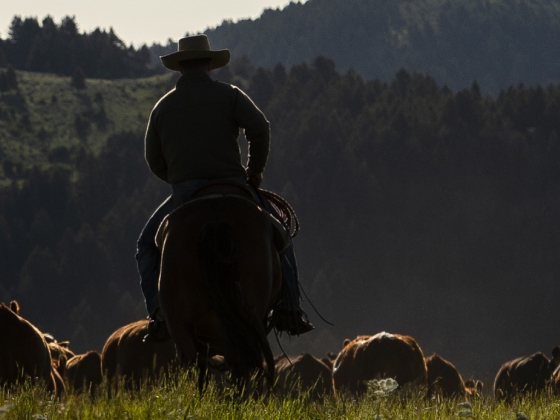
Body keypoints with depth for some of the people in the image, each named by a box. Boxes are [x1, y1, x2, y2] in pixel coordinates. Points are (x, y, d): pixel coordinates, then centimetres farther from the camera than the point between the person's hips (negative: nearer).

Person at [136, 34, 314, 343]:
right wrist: (255, 170, 4)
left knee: (148, 245, 21)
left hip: (184, 194, 1)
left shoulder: (163, 106, 11)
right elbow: (260, 128, -9)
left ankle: (159, 314, 2)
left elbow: (154, 161, 12)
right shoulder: (229, 95, 4)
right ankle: (288, 309, 5)